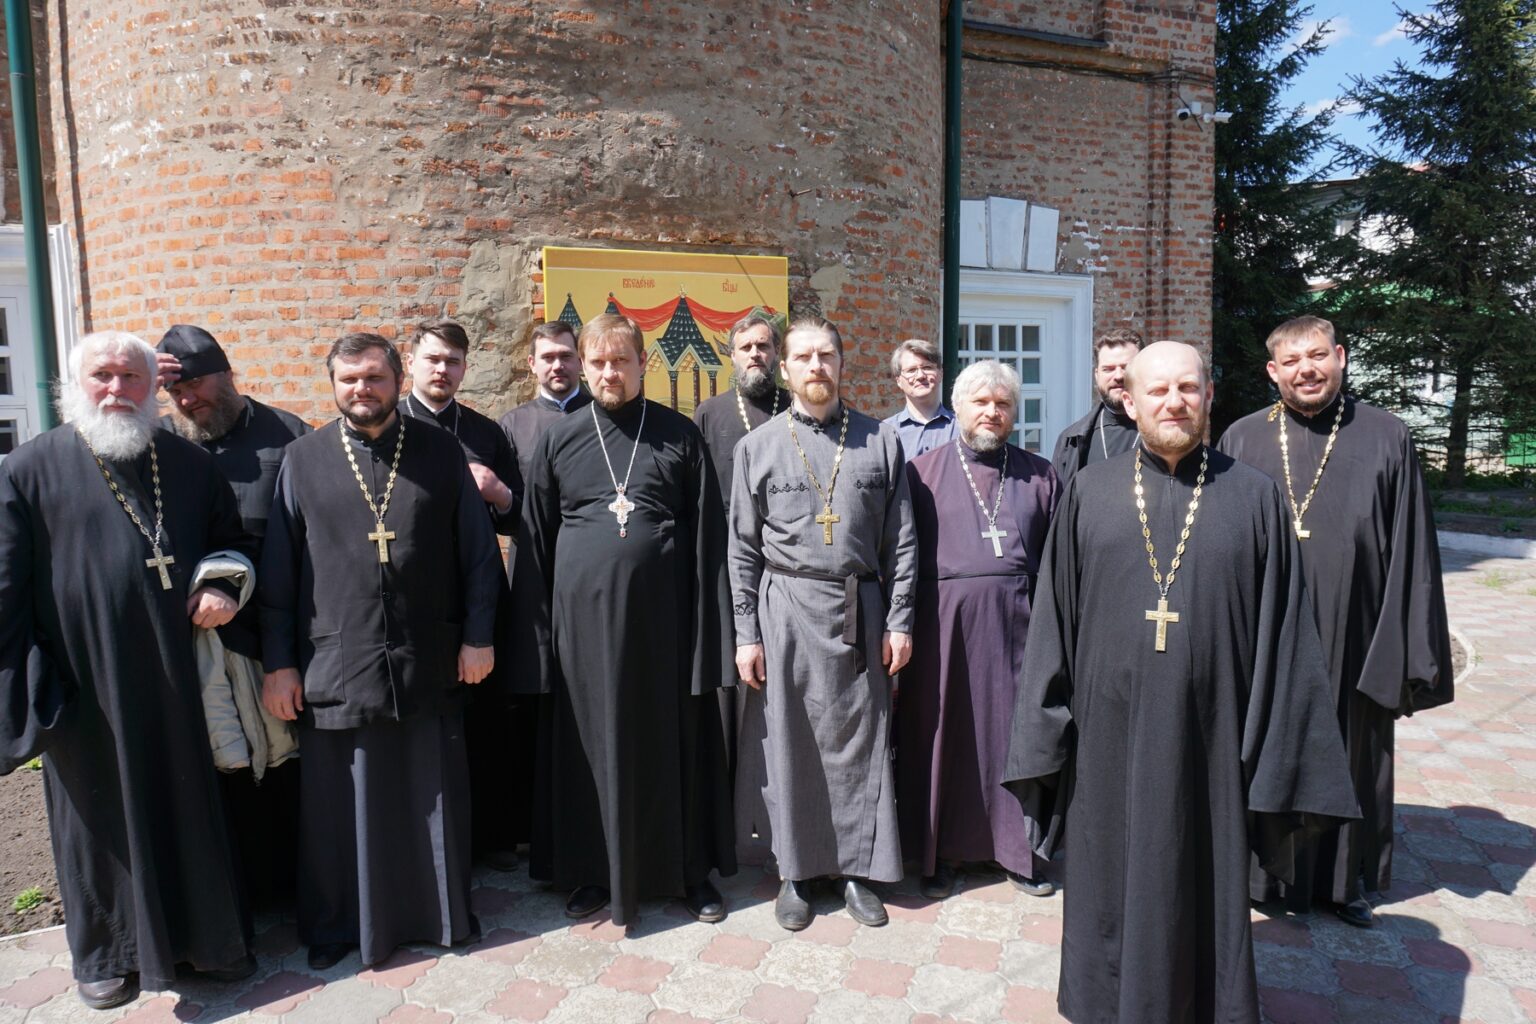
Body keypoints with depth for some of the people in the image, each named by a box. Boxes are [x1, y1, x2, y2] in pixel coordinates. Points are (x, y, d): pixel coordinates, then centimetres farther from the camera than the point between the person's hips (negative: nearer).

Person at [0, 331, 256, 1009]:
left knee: (192, 807, 13)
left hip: (178, 681, 2)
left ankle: (206, 933, 31)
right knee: (101, 814, 12)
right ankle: (107, 951, 32)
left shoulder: (189, 465, 6)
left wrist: (223, 586, -6)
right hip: (86, 688, -2)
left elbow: (232, 542, 15)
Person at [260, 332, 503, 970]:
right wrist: (278, 662, 0)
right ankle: (337, 923, 32)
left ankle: (442, 911, 32)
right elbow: (278, 569, 3)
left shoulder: (442, 454, 2)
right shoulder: (303, 460, 3)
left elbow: (479, 551, 3)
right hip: (334, 668, 0)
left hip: (428, 664, 0)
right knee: (342, 806, 11)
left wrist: (478, 635, -2)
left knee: (433, 797, 12)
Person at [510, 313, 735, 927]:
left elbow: (707, 537, 1)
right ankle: (596, 871, 27)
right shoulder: (557, 441, 7)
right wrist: (536, 632, 1)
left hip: (662, 615, -1)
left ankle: (689, 869, 24)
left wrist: (708, 626, -5)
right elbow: (534, 542, 7)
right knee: (590, 744, 9)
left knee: (673, 741, 7)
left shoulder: (680, 436, 3)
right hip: (583, 616, 1)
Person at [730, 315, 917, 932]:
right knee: (788, 742, 7)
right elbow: (743, 549, 2)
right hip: (787, 611, 0)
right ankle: (795, 871, 25)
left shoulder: (880, 441, 4)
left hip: (860, 611, 1)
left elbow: (901, 541, 4)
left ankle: (856, 869, 25)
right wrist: (746, 633, -2)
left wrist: (899, 622, -1)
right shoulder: (758, 446, 3)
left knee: (859, 742, 8)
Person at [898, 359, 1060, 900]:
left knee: (1017, 732, 9)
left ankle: (1020, 849, 27)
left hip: (1016, 625, 2)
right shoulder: (923, 472, 2)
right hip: (945, 625, -1)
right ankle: (938, 851, 24)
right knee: (942, 734, 7)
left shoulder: (1039, 476, 9)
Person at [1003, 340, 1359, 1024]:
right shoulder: (1088, 493, 1)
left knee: (1202, 889, 14)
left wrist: (1275, 757, -2)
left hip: (1207, 738, 0)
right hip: (1109, 735, 1)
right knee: (1111, 887, 15)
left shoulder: (1254, 497, -1)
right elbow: (1053, 620, 1)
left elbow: (1283, 632, 0)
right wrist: (1043, 735, -1)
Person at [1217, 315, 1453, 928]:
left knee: (1351, 757, 14)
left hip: (1351, 642, 0)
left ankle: (1345, 879, 34)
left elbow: (1411, 554, -1)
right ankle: (1269, 871, 31)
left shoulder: (1386, 439, -2)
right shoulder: (1242, 441, -1)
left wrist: (1413, 654, -4)